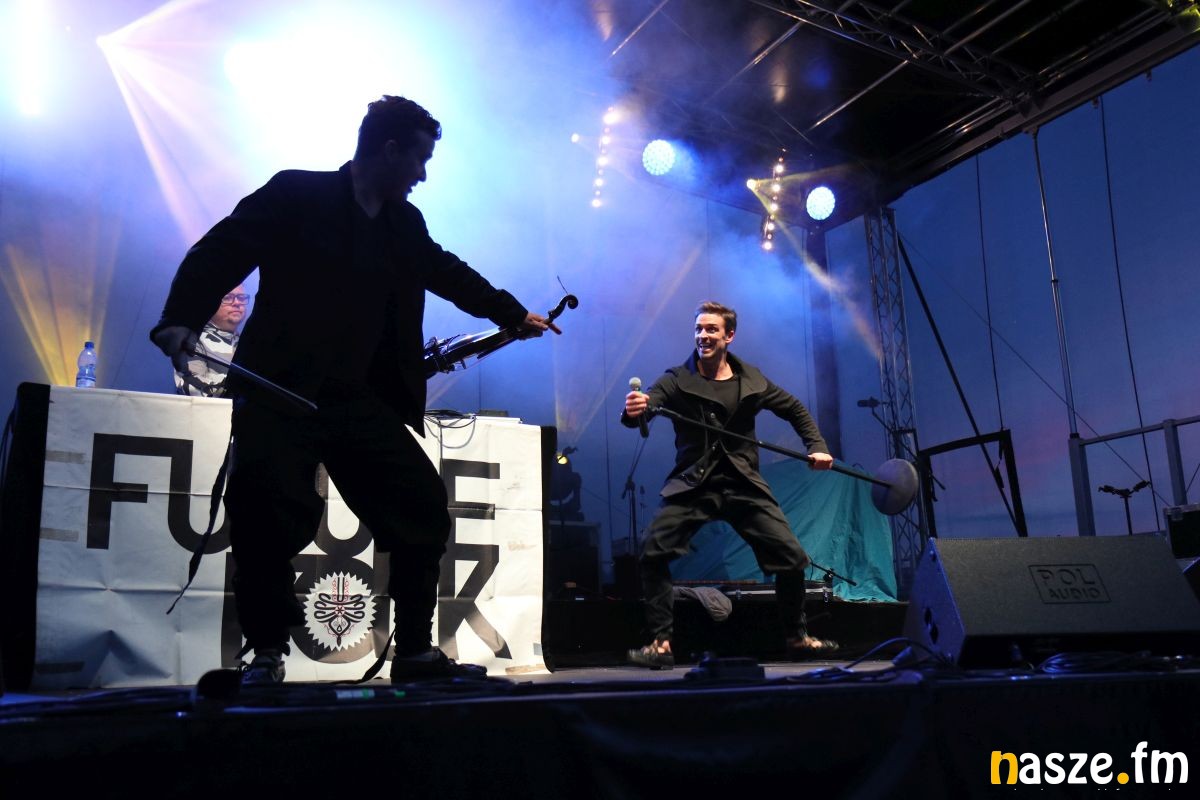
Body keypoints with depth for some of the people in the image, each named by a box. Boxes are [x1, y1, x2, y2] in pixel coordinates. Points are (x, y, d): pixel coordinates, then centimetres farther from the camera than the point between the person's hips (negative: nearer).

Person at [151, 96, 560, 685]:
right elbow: (220, 252, -7)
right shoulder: (296, 195, -3)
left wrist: (514, 315, 37)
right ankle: (266, 653, 5)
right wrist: (183, 319, -24)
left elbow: (447, 272, 30)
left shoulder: (406, 224, 14)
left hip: (364, 402, 6)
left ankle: (415, 651, 10)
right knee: (269, 512, -16)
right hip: (281, 395, -5)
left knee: (424, 508, -1)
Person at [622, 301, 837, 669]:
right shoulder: (678, 380, -2)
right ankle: (660, 644, -8)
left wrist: (817, 446, 8)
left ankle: (797, 637, 23)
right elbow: (647, 403, -19)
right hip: (692, 485, -2)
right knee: (653, 553, -21)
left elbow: (796, 410, 21)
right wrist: (635, 410, -43)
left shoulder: (752, 380, 7)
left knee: (791, 556, -1)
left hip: (744, 485, 2)